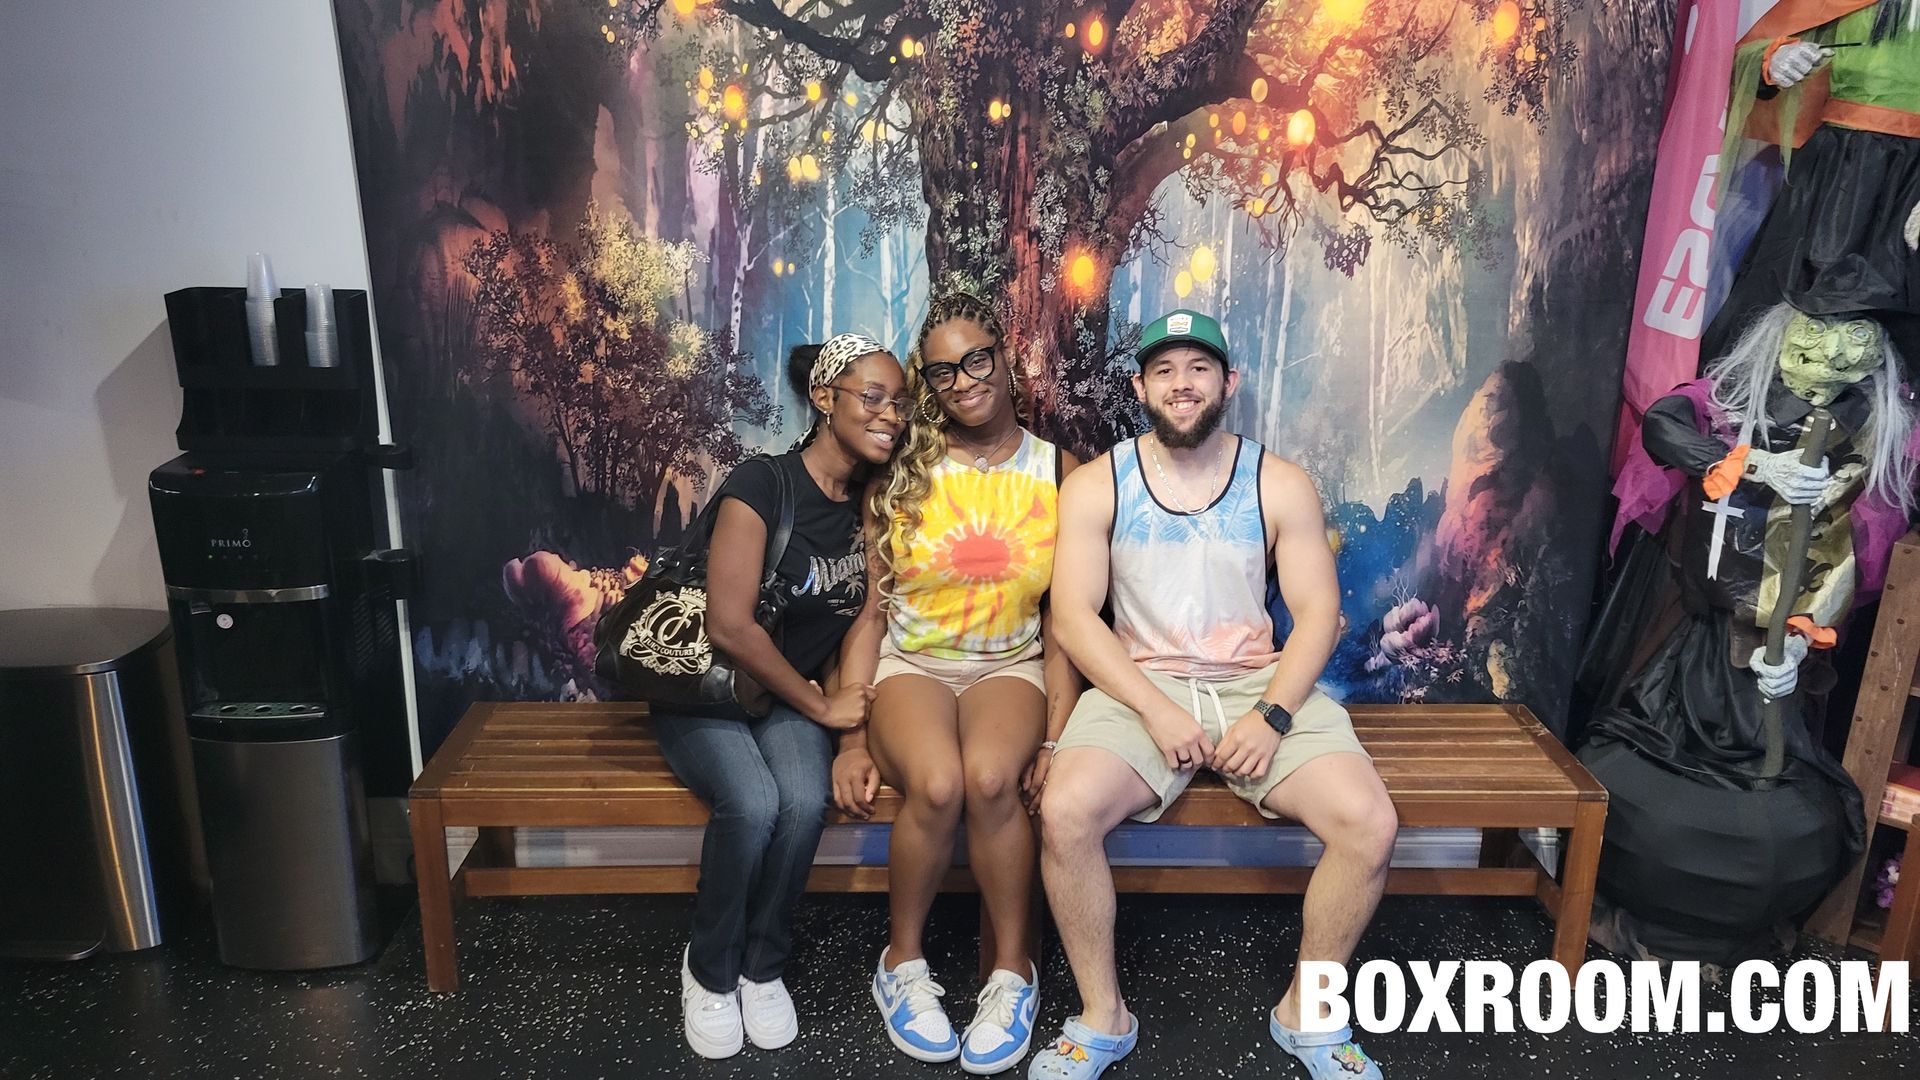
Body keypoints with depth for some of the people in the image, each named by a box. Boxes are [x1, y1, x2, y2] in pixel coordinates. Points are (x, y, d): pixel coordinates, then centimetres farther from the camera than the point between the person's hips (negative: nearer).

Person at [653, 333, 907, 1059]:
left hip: (790, 697, 4)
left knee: (805, 801, -27)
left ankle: (763, 967, -2)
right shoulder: (761, 484, -18)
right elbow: (730, 626, -22)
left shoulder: (871, 502, 1)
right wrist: (822, 708, -15)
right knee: (751, 803, -31)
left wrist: (855, 713, -11)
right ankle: (710, 971, -3)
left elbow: (868, 616, 4)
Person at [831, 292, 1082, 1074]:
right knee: (937, 785, -31)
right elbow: (869, 610, 0)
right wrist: (851, 738, -6)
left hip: (1011, 664, 0)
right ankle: (902, 962, -3)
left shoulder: (1058, 473, 1)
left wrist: (1059, 733, -10)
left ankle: (1014, 972, -10)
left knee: (990, 778, -33)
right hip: (910, 663, 0)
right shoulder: (900, 473, 0)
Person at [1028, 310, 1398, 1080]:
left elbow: (1318, 612, 0)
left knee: (1370, 824, -21)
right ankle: (1103, 1016, -4)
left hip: (1262, 685, 2)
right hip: (1139, 688, -1)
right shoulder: (1095, 486, 0)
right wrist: (1157, 711, -19)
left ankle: (1306, 1010, 6)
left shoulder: (1281, 485, 3)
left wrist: (1273, 716, -16)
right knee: (1064, 813, -29)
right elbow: (1073, 616, -7)